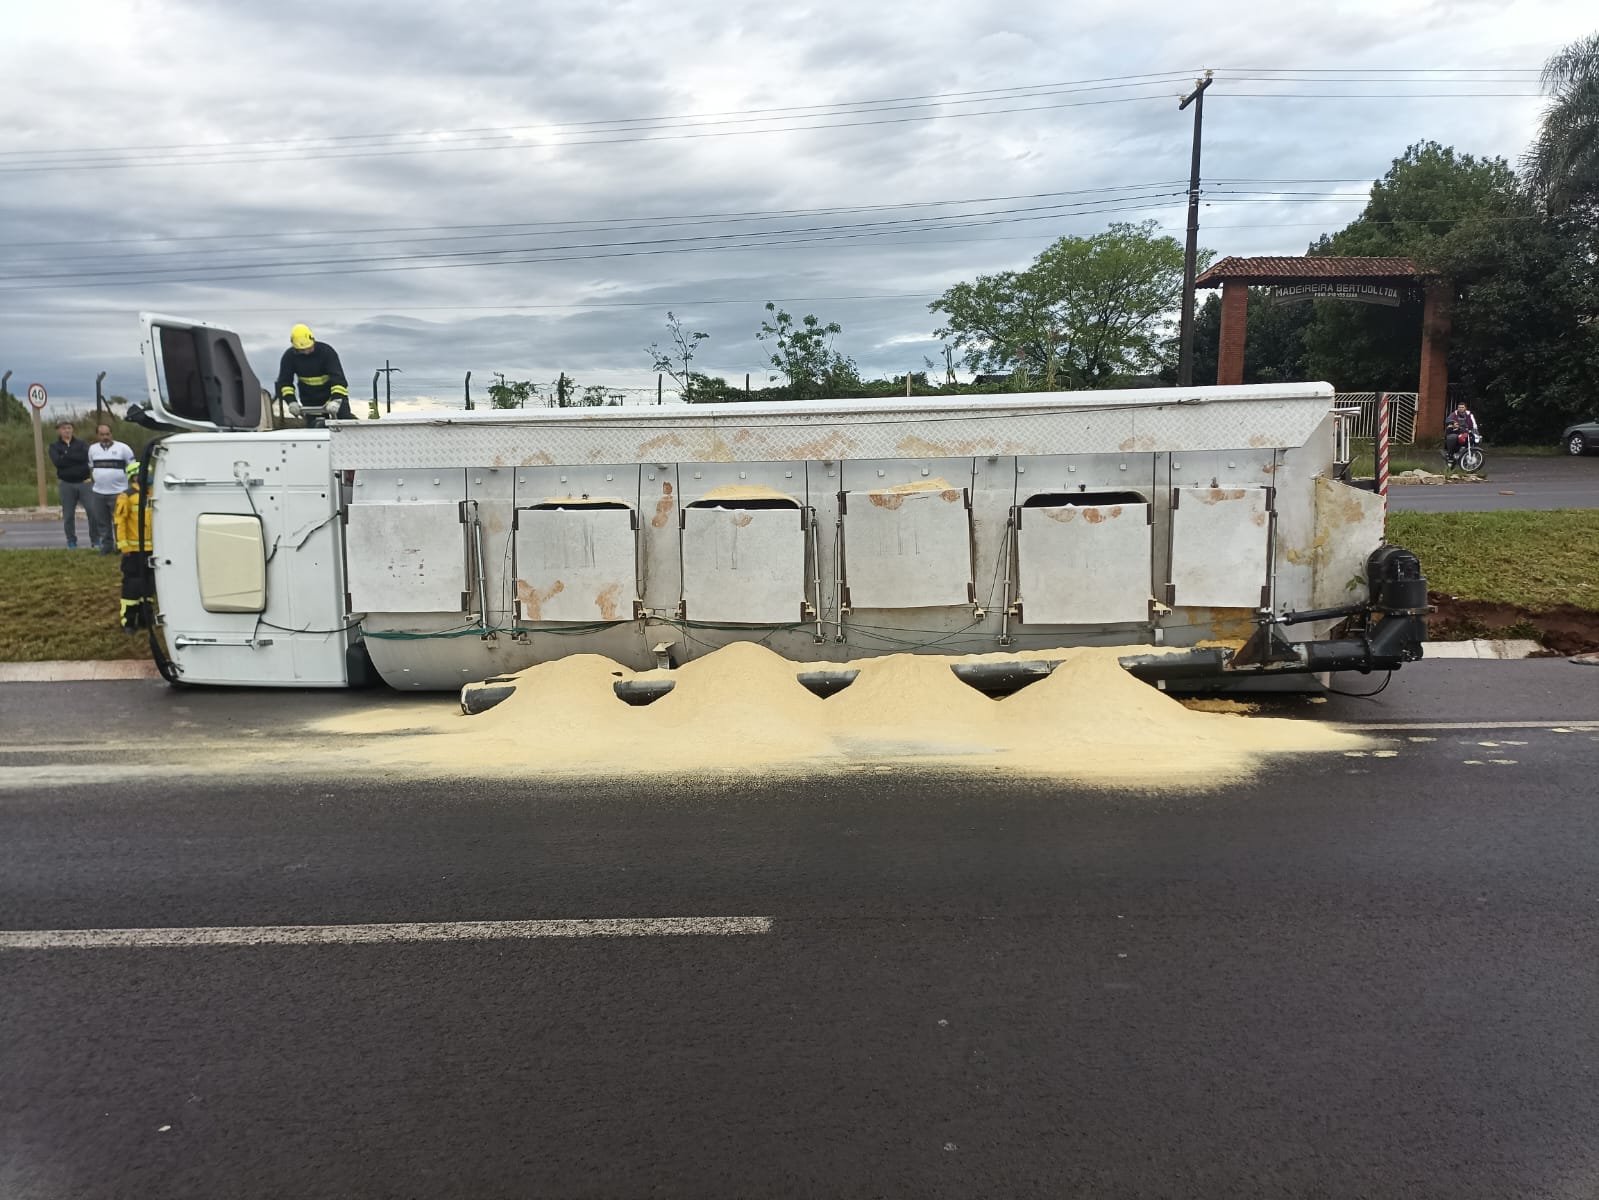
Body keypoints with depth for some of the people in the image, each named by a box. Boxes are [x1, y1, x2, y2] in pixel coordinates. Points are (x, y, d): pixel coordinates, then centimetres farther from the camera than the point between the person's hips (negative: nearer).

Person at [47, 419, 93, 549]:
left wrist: (66, 456, -12)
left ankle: (96, 539, 3)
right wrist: (76, 458, -12)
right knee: (68, 515, 5)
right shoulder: (54, 446, 6)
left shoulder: (81, 443, 6)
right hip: (66, 484, 1)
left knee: (93, 511, -7)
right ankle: (71, 541, 15)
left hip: (84, 482, 0)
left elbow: (86, 456, -15)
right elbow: (57, 462, -12)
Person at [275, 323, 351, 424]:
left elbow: (338, 378, -28)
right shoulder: (289, 356, -10)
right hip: (309, 402, 3)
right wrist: (291, 401, -27)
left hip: (335, 394, -3)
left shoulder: (326, 351, -20)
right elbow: (284, 382, -9)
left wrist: (336, 399, -44)